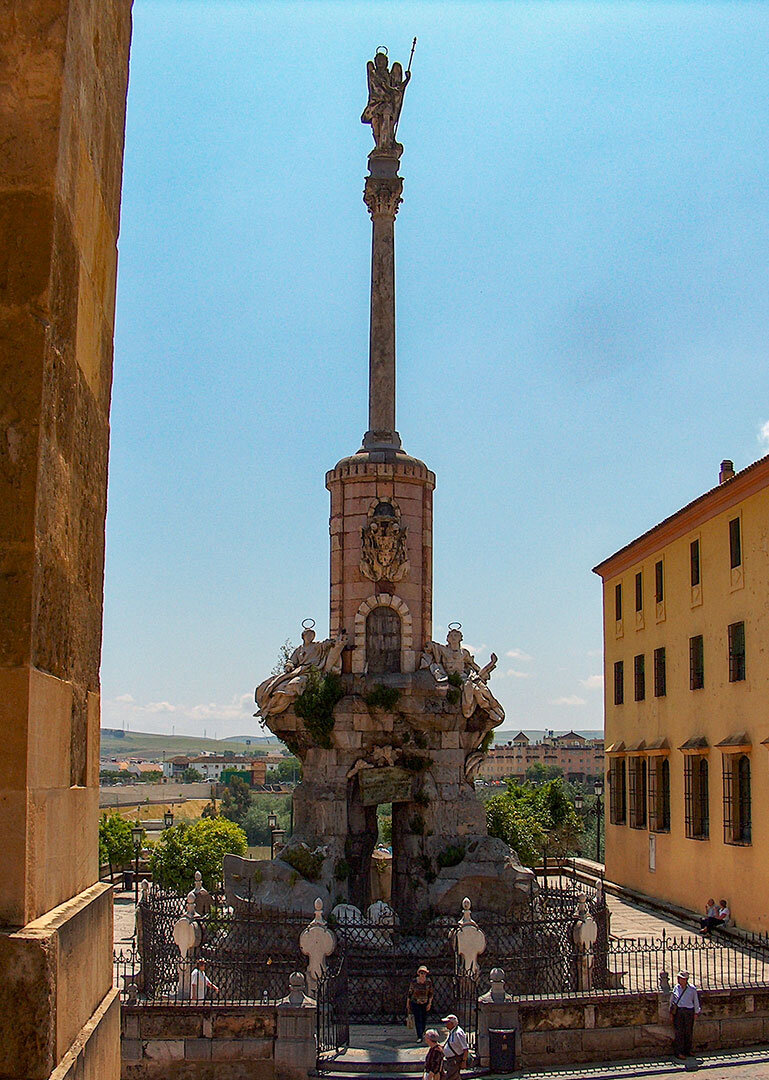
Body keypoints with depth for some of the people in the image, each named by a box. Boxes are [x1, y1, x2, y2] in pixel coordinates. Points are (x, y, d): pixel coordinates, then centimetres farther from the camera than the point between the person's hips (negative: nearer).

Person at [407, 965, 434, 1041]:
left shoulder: (428, 982, -7)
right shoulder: (414, 981, -11)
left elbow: (430, 993, 2)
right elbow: (410, 992, -1)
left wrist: (429, 1003, -4)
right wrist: (408, 1004, 3)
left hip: (425, 1003, 2)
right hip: (415, 1003, -2)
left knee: (424, 1019, 10)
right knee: (418, 1019, -9)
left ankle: (422, 1032, 34)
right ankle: (419, 1037, -9)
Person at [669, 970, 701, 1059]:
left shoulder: (692, 989, -3)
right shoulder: (676, 988, 2)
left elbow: (696, 1001, 8)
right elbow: (672, 1000, 11)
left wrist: (696, 1012, 12)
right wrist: (671, 1012, 10)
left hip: (689, 1012, 0)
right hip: (678, 1011, 0)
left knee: (689, 1031, 7)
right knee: (679, 1032, -2)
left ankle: (687, 1051, 22)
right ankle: (678, 1052, 2)